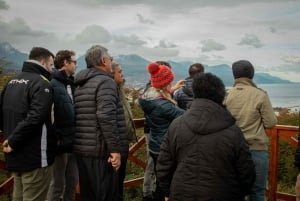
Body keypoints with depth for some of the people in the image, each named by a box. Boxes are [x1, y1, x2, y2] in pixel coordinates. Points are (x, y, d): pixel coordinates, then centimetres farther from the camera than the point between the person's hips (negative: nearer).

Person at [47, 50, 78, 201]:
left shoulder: (71, 83, 13)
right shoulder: (53, 84, -14)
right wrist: (55, 138, -20)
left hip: (72, 142, 8)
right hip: (61, 143, -8)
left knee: (72, 182, 16)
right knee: (58, 184, 4)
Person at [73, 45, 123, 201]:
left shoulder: (80, 84, 17)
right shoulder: (105, 81, -11)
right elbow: (106, 117, -22)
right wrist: (115, 148, -20)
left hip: (81, 149, 9)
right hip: (101, 151, -9)